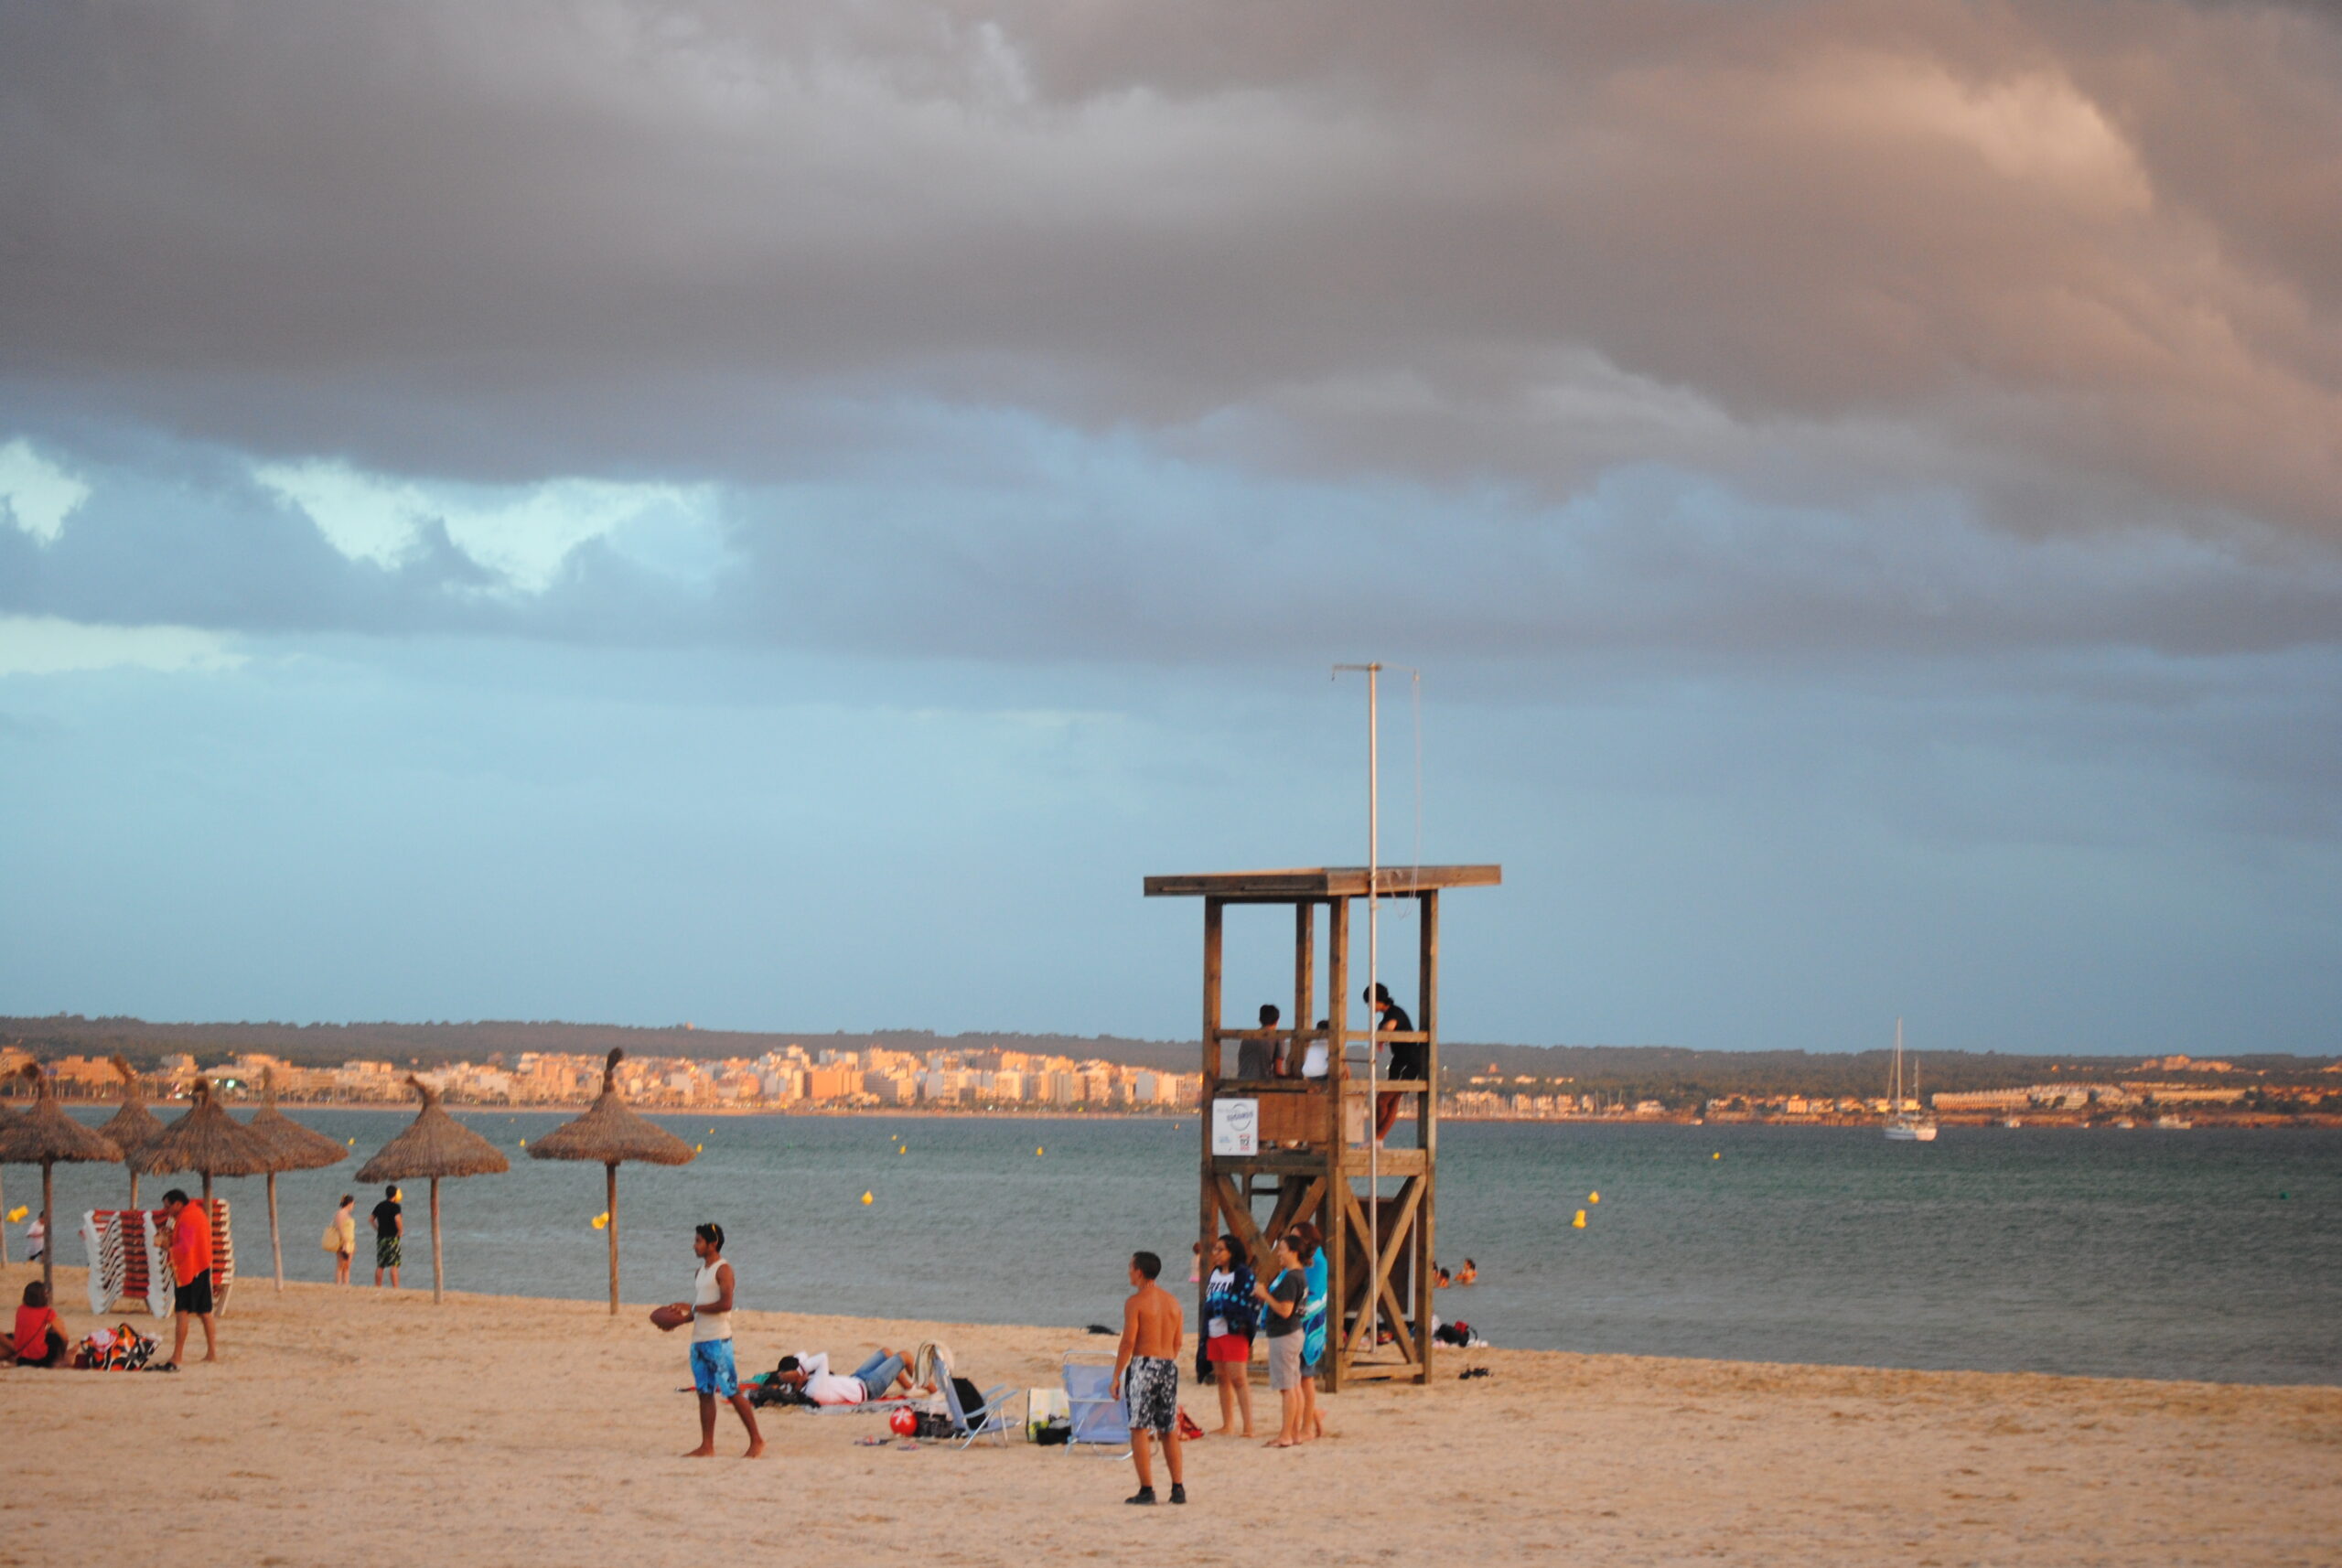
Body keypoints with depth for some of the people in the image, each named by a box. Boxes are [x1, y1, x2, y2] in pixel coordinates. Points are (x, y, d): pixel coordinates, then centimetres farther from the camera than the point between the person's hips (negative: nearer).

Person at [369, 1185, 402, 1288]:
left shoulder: (380, 1206, 11)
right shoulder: (395, 1206, -9)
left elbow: (370, 1219, 17)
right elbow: (397, 1219, -24)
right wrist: (400, 1231, -11)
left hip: (381, 1237, 6)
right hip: (392, 1237, -6)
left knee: (380, 1265, 10)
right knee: (394, 1265, -6)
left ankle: (377, 1287, 13)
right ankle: (395, 1288, -11)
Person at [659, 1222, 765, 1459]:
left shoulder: (722, 1269, -9)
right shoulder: (701, 1272, 17)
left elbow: (725, 1304, -19)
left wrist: (692, 1307, -16)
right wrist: (678, 1321, 5)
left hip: (718, 1340, -9)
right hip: (699, 1339, 9)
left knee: (732, 1392, -7)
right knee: (704, 1393, 5)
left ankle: (757, 1441, -1)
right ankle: (707, 1447, 6)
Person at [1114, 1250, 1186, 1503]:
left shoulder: (1135, 1302, -9)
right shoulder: (1172, 1302, 11)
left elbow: (1128, 1342, -13)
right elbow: (1178, 1342, 12)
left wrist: (1116, 1375, -8)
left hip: (1143, 1365, -6)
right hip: (1169, 1365, 6)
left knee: (1139, 1430, -3)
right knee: (1169, 1431, 13)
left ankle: (1146, 1490, -8)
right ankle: (1178, 1489, 12)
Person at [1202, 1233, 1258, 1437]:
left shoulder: (1243, 1274, -6)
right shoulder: (1215, 1274, 17)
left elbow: (1246, 1302, -13)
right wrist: (1205, 1334, 16)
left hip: (1234, 1332, -8)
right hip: (1214, 1333, 8)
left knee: (1238, 1379, -11)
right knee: (1222, 1379, 10)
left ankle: (1248, 1428, -10)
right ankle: (1227, 1426, 16)